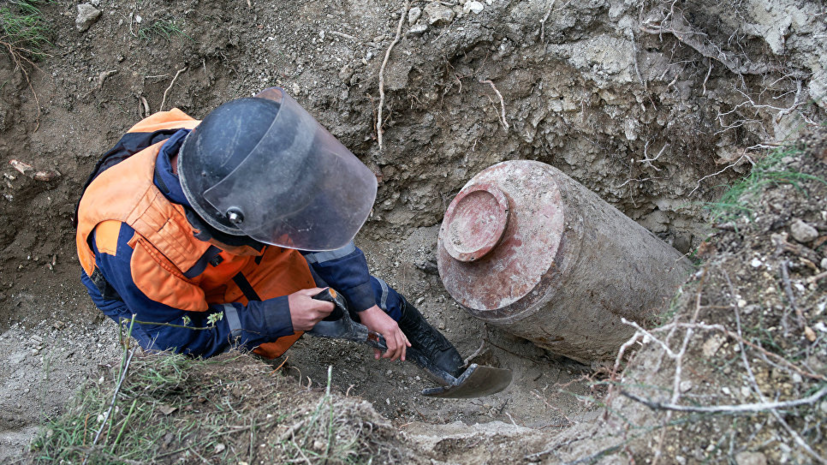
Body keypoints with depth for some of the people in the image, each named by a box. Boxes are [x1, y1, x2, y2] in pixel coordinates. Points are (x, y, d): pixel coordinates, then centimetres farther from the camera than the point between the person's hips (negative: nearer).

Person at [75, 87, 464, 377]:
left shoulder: (230, 156, -34)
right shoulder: (134, 244, -46)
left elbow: (313, 216, -17)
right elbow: (176, 337, -29)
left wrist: (366, 304, -14)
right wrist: (278, 318, -32)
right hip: (153, 301, -3)